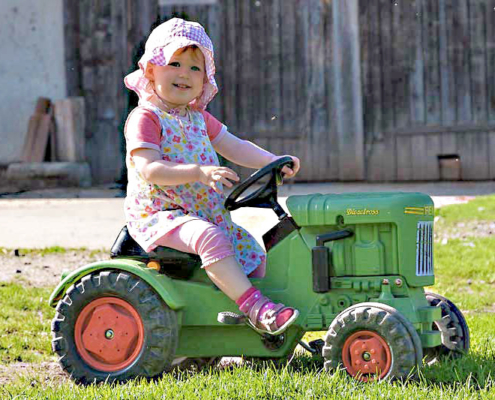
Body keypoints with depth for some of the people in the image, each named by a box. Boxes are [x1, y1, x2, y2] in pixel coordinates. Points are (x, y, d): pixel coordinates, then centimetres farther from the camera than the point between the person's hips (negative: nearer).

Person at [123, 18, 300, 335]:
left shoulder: (198, 118, 16)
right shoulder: (145, 118, -11)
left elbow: (234, 147, 11)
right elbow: (149, 169, -23)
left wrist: (274, 161, -6)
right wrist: (199, 172, -35)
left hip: (208, 213, 9)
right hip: (157, 214, -9)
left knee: (253, 252, 5)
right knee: (210, 239, -33)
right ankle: (254, 306, -37)